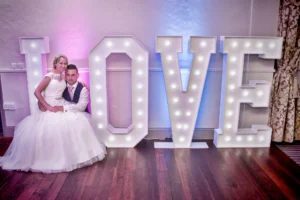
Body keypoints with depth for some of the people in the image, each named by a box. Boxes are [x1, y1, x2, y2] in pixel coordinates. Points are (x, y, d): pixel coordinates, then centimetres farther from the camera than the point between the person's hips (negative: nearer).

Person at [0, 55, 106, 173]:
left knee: (78, 120, -11)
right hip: (49, 109, -5)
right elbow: (37, 92, -11)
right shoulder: (49, 76, -8)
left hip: (61, 107, 6)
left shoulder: (64, 77, 9)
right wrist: (48, 106, -15)